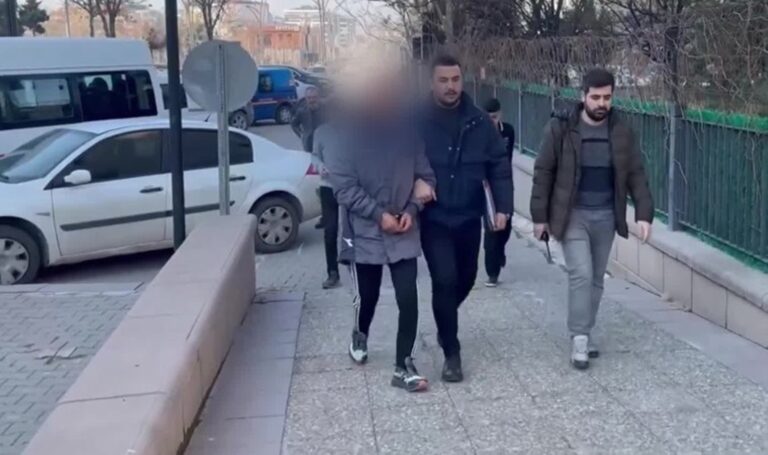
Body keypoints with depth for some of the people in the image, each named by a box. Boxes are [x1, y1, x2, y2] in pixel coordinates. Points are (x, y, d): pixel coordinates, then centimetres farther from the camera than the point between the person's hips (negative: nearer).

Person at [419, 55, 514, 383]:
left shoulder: (480, 122, -1)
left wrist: (503, 206, -6)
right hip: (434, 219, -3)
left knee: (466, 279, 17)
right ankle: (451, 354, 4)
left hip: (470, 217, 4)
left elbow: (498, 166, 2)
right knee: (445, 281, -10)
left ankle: (445, 322, 48)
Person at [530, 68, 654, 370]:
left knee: (596, 279, 10)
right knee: (581, 274, -13)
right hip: (572, 215, -3)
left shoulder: (622, 133, 0)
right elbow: (543, 173, -5)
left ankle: (585, 333, 24)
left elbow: (636, 175, 3)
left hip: (606, 217, 4)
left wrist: (644, 213, -8)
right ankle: (579, 339, -4)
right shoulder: (560, 129, -8)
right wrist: (540, 216, -6)